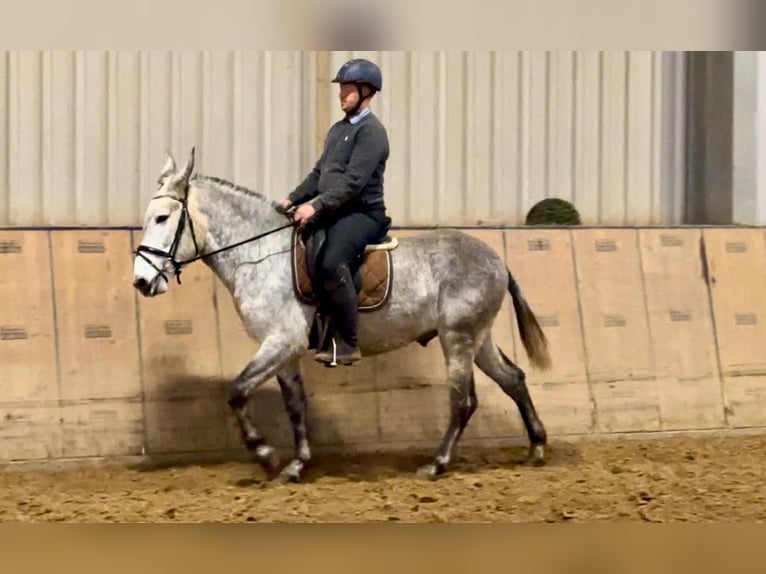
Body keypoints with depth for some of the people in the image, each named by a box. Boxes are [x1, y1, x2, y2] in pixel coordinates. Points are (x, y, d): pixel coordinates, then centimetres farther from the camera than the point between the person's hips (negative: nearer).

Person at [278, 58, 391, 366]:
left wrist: (316, 205, -27)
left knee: (331, 262, -31)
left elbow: (354, 181, -21)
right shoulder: (339, 129, 18)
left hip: (362, 213, -10)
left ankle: (348, 345, -25)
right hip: (332, 211, 10)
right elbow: (319, 172, 22)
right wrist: (293, 199, 9)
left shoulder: (371, 131, -11)